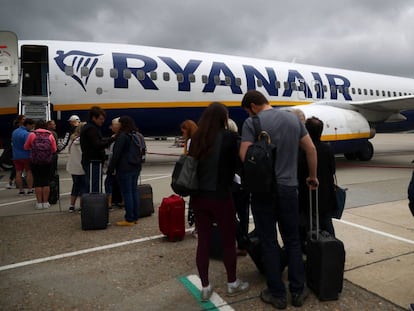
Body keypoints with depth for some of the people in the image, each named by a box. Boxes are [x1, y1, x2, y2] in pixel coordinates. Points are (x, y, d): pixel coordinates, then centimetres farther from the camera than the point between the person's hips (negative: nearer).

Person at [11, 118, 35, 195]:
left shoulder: (14, 132, 7)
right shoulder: (26, 134, -19)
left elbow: (12, 143, 17)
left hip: (16, 156, 7)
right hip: (26, 156, -7)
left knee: (18, 173, 8)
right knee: (29, 172, 3)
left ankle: (21, 190, 12)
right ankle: (30, 189, 4)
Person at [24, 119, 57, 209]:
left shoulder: (32, 135, 0)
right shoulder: (50, 135, 2)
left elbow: (26, 147, 9)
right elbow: (54, 149, 6)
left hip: (35, 162, 0)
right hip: (48, 162, 1)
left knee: (37, 182, 6)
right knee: (46, 182, 6)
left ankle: (39, 203, 9)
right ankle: (45, 202, 9)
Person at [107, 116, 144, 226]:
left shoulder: (123, 136, -12)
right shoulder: (136, 136, 13)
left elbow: (116, 154, -14)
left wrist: (110, 169, -8)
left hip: (125, 168, -8)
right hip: (136, 168, 8)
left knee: (127, 193, -4)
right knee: (134, 191, 12)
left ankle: (129, 219, -1)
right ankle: (135, 217, 17)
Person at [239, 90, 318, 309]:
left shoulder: (252, 123, -8)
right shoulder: (293, 118, 7)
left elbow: (244, 156, -17)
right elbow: (311, 149, 9)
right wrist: (313, 176, 20)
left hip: (263, 190, -4)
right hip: (289, 187, 4)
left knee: (269, 243, 7)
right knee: (293, 241, 15)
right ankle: (297, 291, 23)